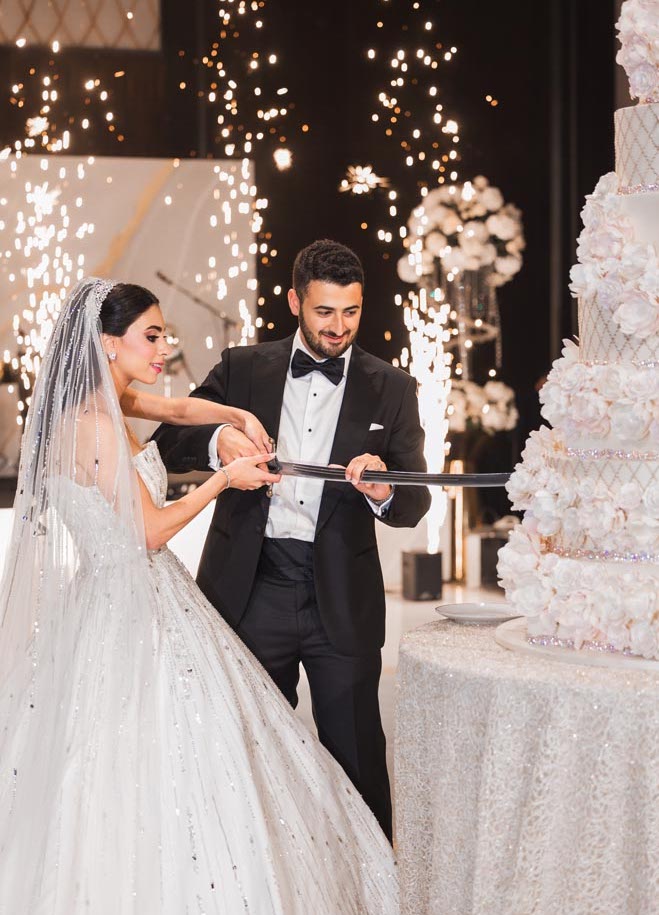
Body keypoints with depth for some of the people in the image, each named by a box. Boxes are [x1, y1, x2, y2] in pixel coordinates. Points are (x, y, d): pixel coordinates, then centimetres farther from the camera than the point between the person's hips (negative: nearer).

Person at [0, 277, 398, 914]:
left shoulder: (106, 403, 8)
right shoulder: (97, 425, -20)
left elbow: (177, 408, 27)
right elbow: (151, 530, -16)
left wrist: (238, 417, 11)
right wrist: (225, 480, -4)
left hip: (136, 601, 10)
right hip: (130, 614, -10)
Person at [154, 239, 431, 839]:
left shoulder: (391, 390, 3)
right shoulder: (243, 369, 5)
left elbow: (414, 504, -2)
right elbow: (169, 443, 2)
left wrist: (384, 493, -26)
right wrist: (216, 443, -21)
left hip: (342, 599, -1)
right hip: (253, 588, 1)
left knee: (355, 753, 4)